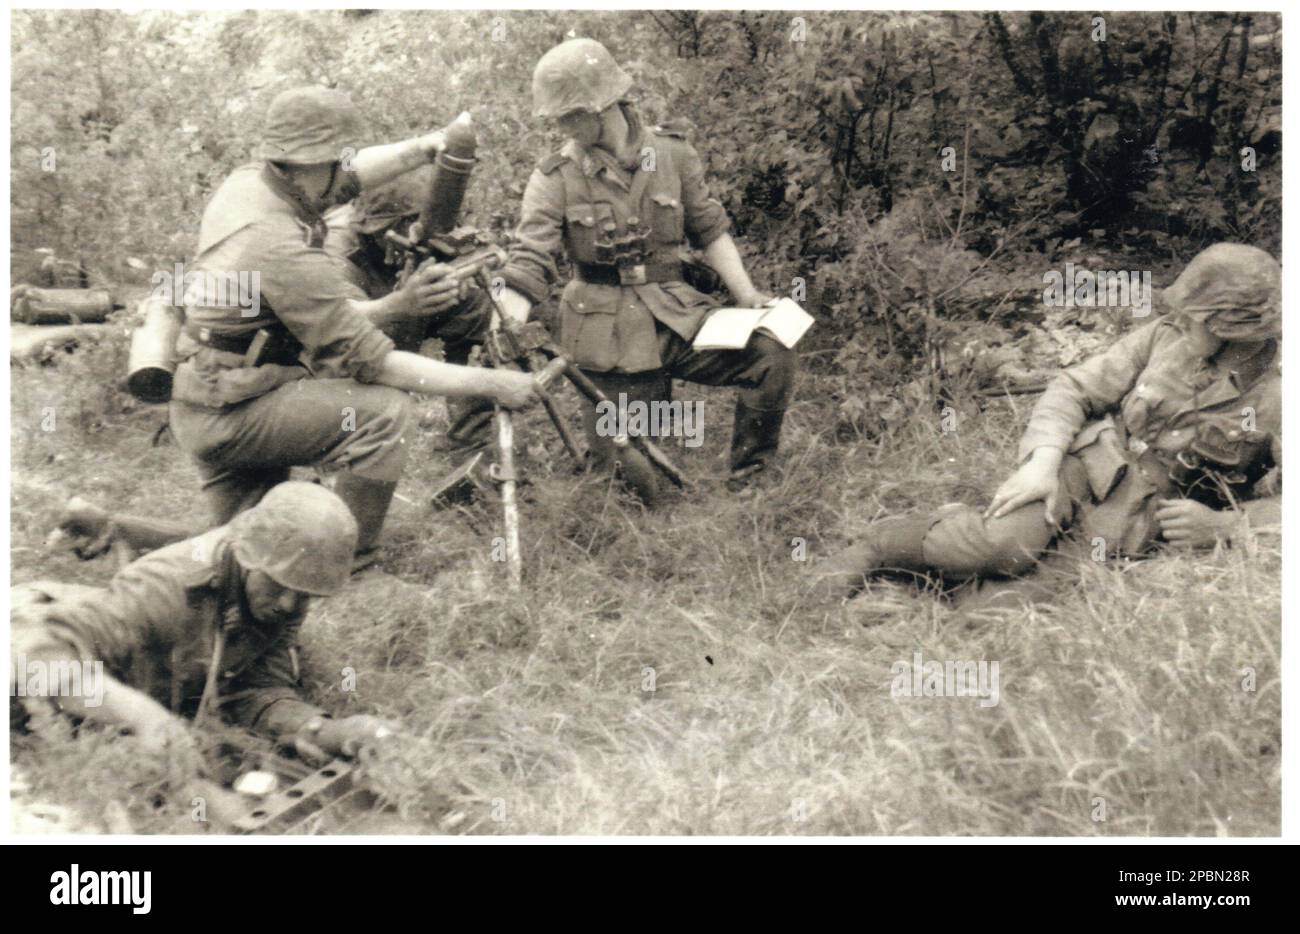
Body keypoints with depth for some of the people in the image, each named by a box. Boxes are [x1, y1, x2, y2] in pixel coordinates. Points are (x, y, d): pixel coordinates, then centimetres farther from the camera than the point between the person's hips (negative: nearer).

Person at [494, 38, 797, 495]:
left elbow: (709, 230, 9)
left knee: (772, 353, -19)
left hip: (678, 316, 2)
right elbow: (527, 266, -13)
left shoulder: (672, 153, -1)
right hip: (608, 335, -2)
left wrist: (746, 294, 0)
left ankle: (749, 479, 3)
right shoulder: (554, 178, -7)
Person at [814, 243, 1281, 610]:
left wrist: (1223, 525, -21)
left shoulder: (1276, 394, -9)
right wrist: (1042, 462, -13)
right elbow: (1073, 389, 3)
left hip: (1149, 519, -2)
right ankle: (881, 544, -8)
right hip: (1090, 467, 2)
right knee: (1003, 541, -28)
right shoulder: (1164, 336, 0)